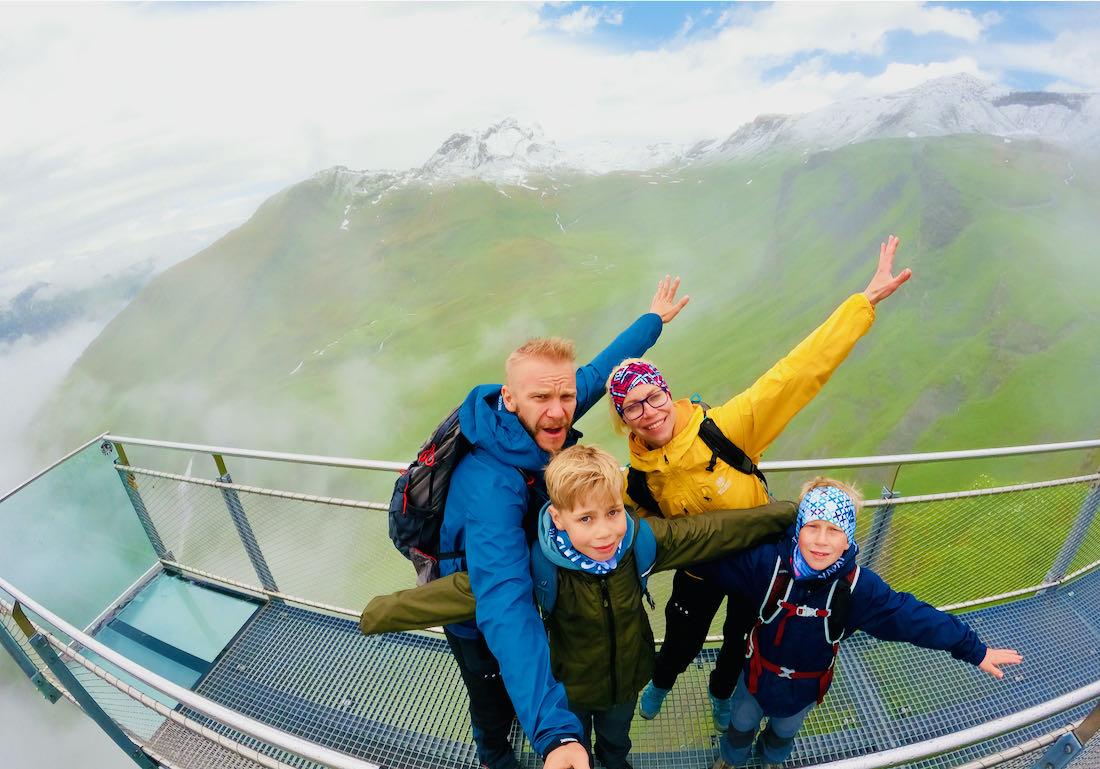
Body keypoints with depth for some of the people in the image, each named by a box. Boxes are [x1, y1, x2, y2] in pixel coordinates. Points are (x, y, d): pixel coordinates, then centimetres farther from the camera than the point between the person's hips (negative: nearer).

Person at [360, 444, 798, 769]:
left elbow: (714, 530, -22)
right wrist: (384, 612, -33)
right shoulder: (540, 567, -36)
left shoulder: (642, 542, -28)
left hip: (626, 677, 3)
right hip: (570, 689, -3)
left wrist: (785, 515, -17)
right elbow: (463, 590, -33)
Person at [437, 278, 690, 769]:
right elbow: (504, 608, -52)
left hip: (523, 573, 6)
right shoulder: (491, 485, -44)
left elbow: (599, 369, -7)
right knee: (497, 704, 23)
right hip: (476, 615, -6)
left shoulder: (544, 423, -24)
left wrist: (653, 319, 5)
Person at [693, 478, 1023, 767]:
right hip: (759, 672, -1)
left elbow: (914, 618, -19)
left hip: (806, 687, 2)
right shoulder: (769, 561, -32)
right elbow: (716, 563, -26)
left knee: (785, 731, 34)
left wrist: (974, 650, -13)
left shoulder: (860, 586, -28)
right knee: (742, 724, 27)